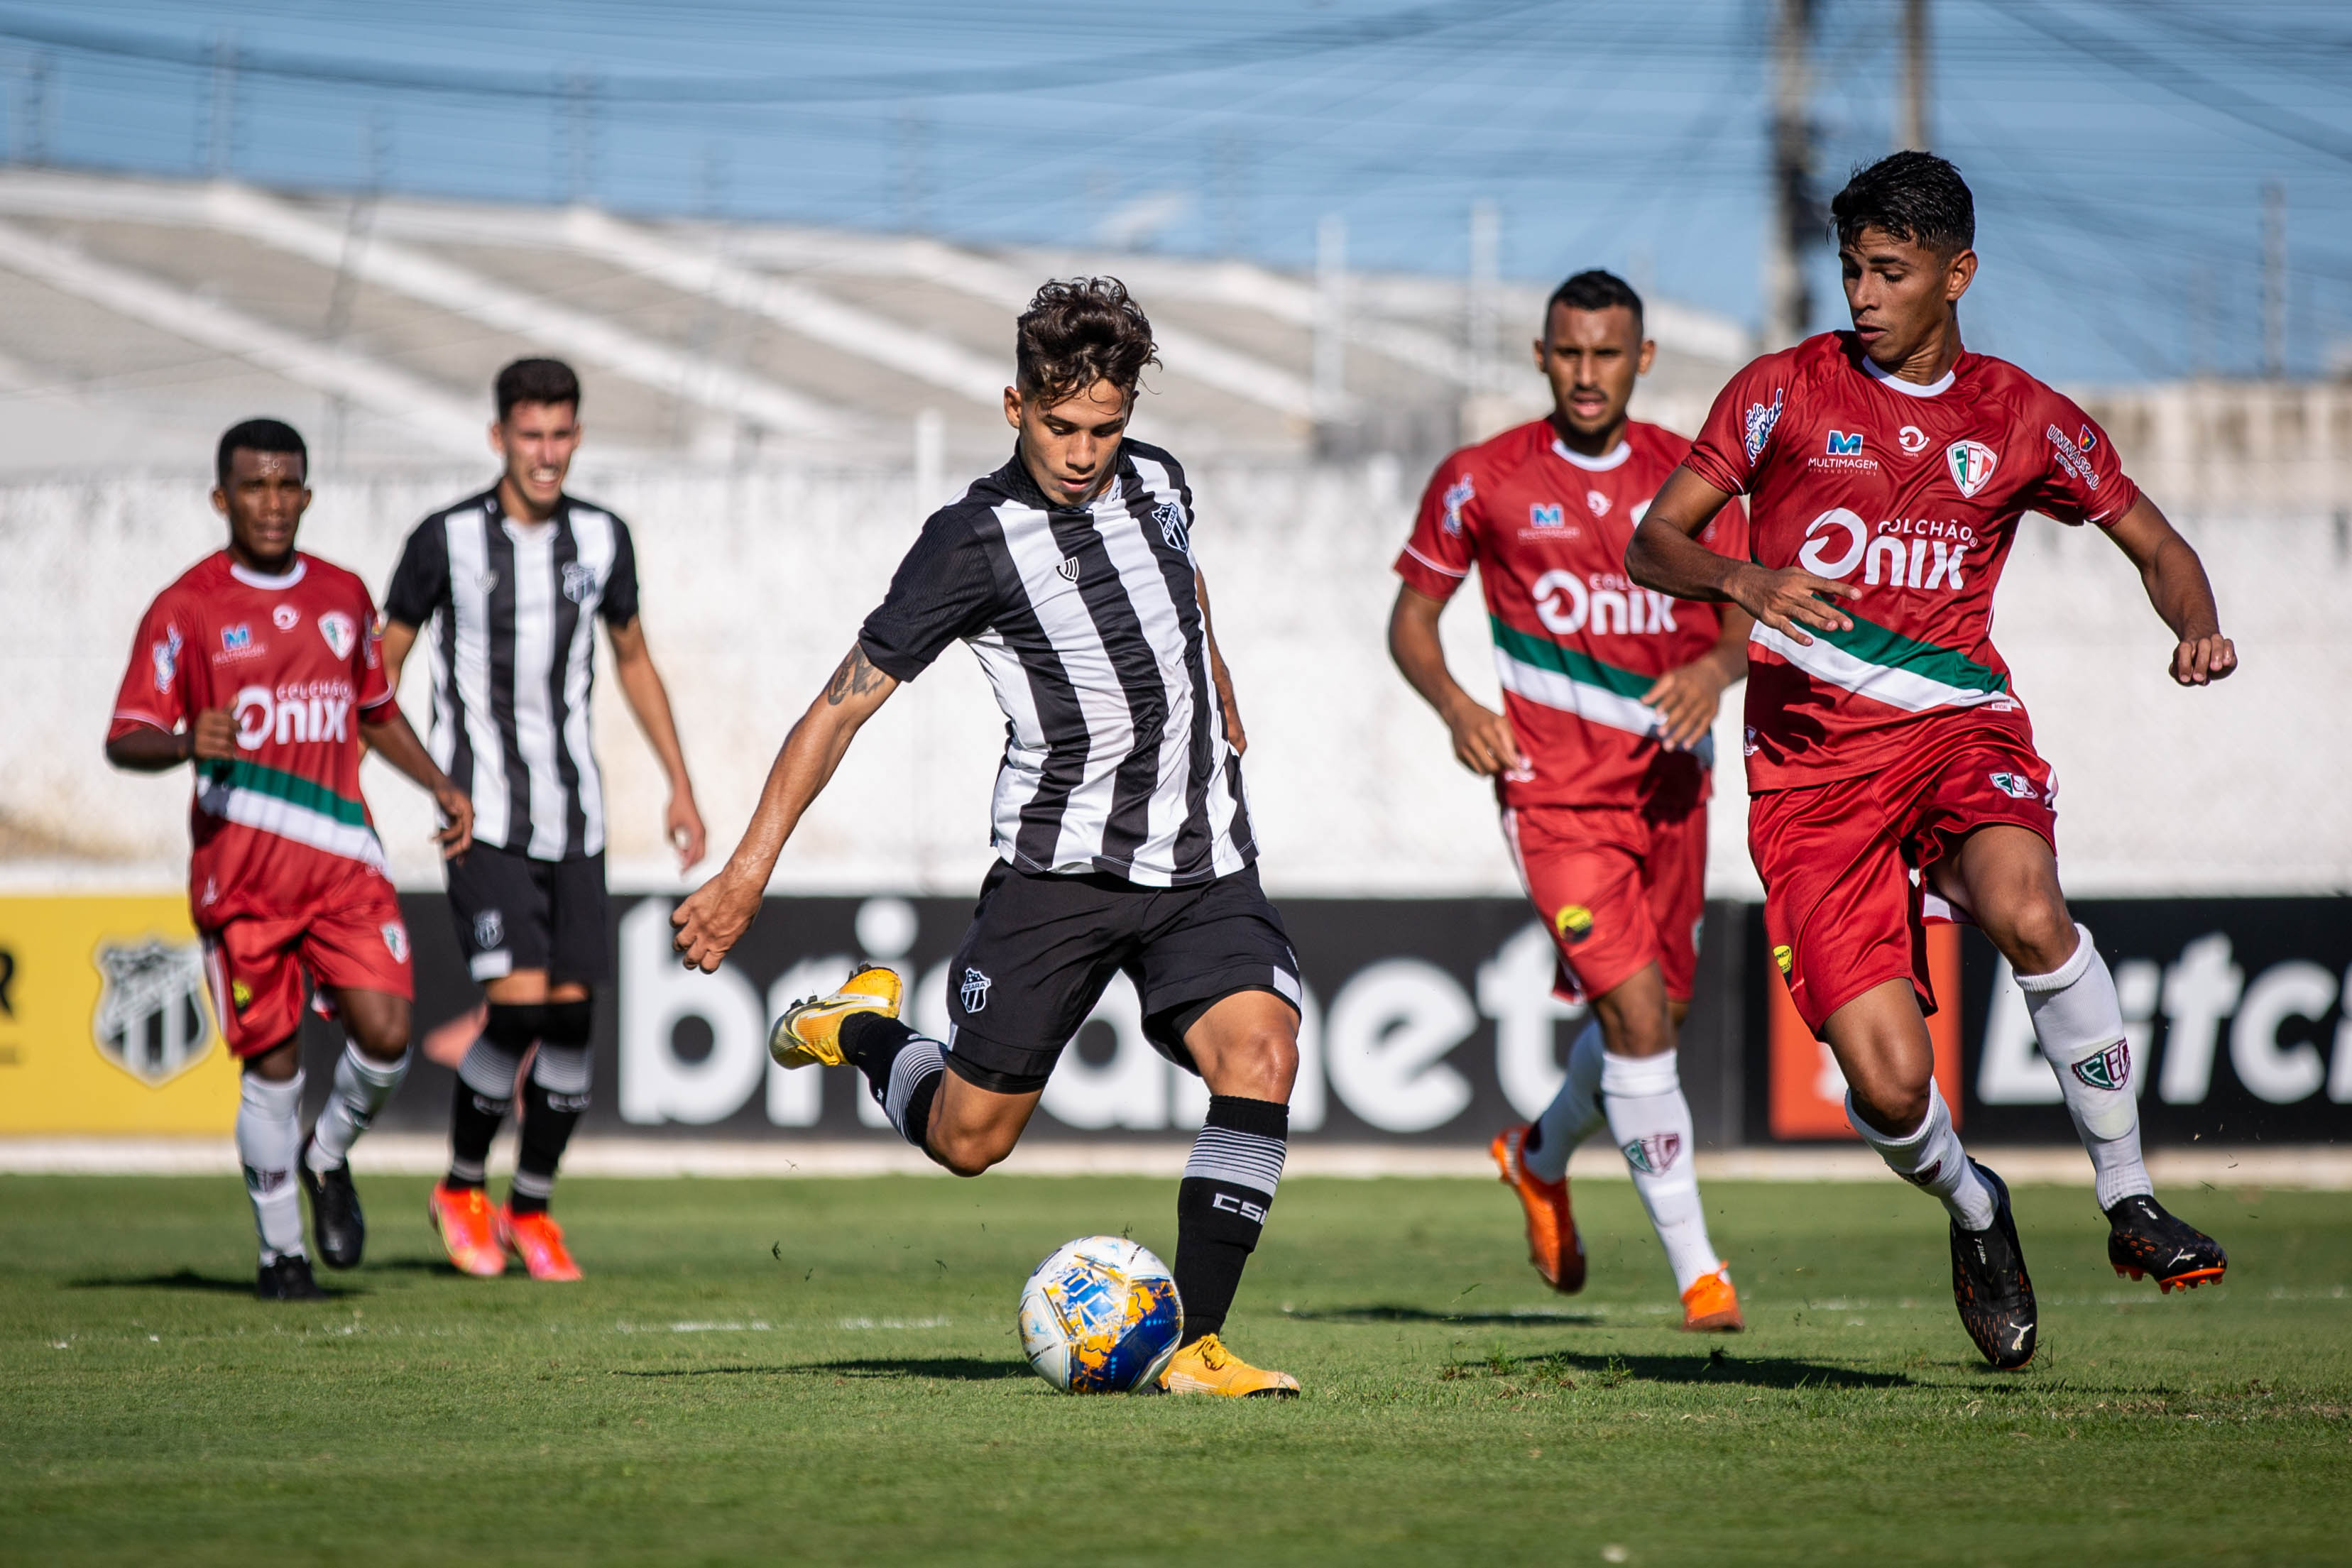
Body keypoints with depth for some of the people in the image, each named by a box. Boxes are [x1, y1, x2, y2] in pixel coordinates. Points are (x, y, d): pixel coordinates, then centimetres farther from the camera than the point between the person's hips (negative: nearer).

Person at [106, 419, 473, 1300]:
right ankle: (281, 1250, 15)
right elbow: (125, 740, -4)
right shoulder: (186, 609, -2)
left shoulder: (344, 597, 12)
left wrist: (441, 787, 16)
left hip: (342, 858, 3)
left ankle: (329, 1156, 20)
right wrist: (186, 743, -25)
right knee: (273, 1063, -1)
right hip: (238, 867, -3)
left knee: (385, 1034, -11)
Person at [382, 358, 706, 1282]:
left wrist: (680, 787, 17)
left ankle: (531, 1207, 18)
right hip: (483, 817, -4)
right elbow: (381, 667, 3)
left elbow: (634, 661, 20)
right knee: (518, 1006, -15)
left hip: (574, 819, 4)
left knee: (572, 1017, 1)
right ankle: (462, 1188, 7)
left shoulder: (602, 540, 6)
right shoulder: (446, 540, -5)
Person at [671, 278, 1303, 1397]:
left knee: (1260, 1052, -21)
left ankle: (1197, 1345, -18)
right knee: (966, 1138, -1)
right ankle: (860, 1030, 33)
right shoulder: (975, 544, -13)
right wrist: (748, 873, -16)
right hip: (1057, 867, -4)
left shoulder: (1155, 482, 4)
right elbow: (843, 705, -11)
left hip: (1202, 864, 4)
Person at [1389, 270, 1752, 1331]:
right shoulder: (1481, 481, -2)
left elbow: (1745, 620, 4)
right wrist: (1455, 706, -14)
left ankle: (1541, 1157, 45)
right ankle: (1698, 1272, -10)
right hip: (1555, 789, -4)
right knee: (1636, 1014, -16)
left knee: (1656, 1017, 13)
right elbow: (1412, 616, 5)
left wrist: (1716, 668, -19)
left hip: (1667, 781, 4)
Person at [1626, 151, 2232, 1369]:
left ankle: (2129, 1202, -18)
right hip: (1811, 757, -1)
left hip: (1958, 722, 1)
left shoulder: (2024, 420, 8)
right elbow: (1650, 546, 3)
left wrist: (2196, 627, -5)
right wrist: (1748, 583, -18)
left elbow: (2155, 546, 18)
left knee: (2025, 910, -34)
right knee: (1886, 1085, -13)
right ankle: (1973, 1213, 22)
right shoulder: (1785, 392, 3)